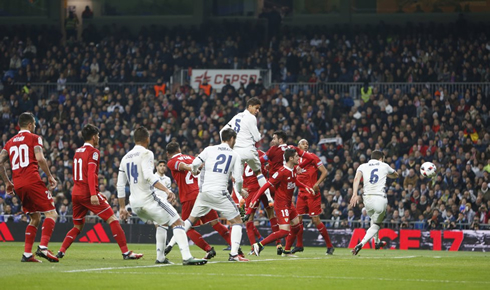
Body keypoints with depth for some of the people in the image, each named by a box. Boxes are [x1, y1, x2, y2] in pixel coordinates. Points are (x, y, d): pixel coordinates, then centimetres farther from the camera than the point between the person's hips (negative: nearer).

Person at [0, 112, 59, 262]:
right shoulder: (34, 138, 4)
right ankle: (43, 247, -25)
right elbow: (40, 158, -11)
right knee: (51, 214, -5)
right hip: (32, 181, -7)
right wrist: (50, 176, -2)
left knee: (35, 218, 18)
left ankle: (27, 253, 7)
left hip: (18, 185, 7)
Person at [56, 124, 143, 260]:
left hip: (76, 193, 8)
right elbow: (91, 174, -18)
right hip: (88, 193, -8)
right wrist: (93, 194, -25)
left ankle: (61, 251, 5)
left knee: (78, 226, 19)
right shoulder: (93, 152, -6)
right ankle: (126, 252, -11)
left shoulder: (77, 152, 17)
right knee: (112, 220, -5)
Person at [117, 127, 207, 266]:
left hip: (134, 203, 8)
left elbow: (120, 186, 18)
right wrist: (166, 189, -28)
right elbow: (148, 176, -23)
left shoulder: (125, 158, 16)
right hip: (148, 199, -8)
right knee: (177, 222, -6)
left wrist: (122, 207, 22)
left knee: (162, 223, 29)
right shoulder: (145, 154, -6)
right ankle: (187, 257, -22)